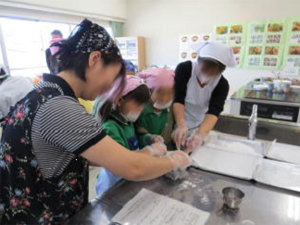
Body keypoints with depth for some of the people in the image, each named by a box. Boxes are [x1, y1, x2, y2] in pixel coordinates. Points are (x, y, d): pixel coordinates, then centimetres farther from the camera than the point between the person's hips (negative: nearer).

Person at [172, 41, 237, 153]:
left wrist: (200, 134, -46)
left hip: (199, 128, 2)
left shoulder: (222, 85, -15)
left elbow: (213, 112, -27)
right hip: (175, 124, -1)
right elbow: (178, 100, -28)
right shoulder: (184, 69, -21)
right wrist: (181, 126, -45)